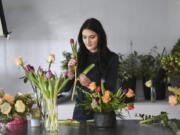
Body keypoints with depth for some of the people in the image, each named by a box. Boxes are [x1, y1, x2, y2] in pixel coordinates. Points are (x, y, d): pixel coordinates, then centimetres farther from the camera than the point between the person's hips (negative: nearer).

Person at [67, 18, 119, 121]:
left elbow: (111, 89, -11)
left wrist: (90, 84, -27)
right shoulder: (79, 57, 2)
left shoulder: (111, 58, -8)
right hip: (81, 111, 3)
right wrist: (71, 71, -17)